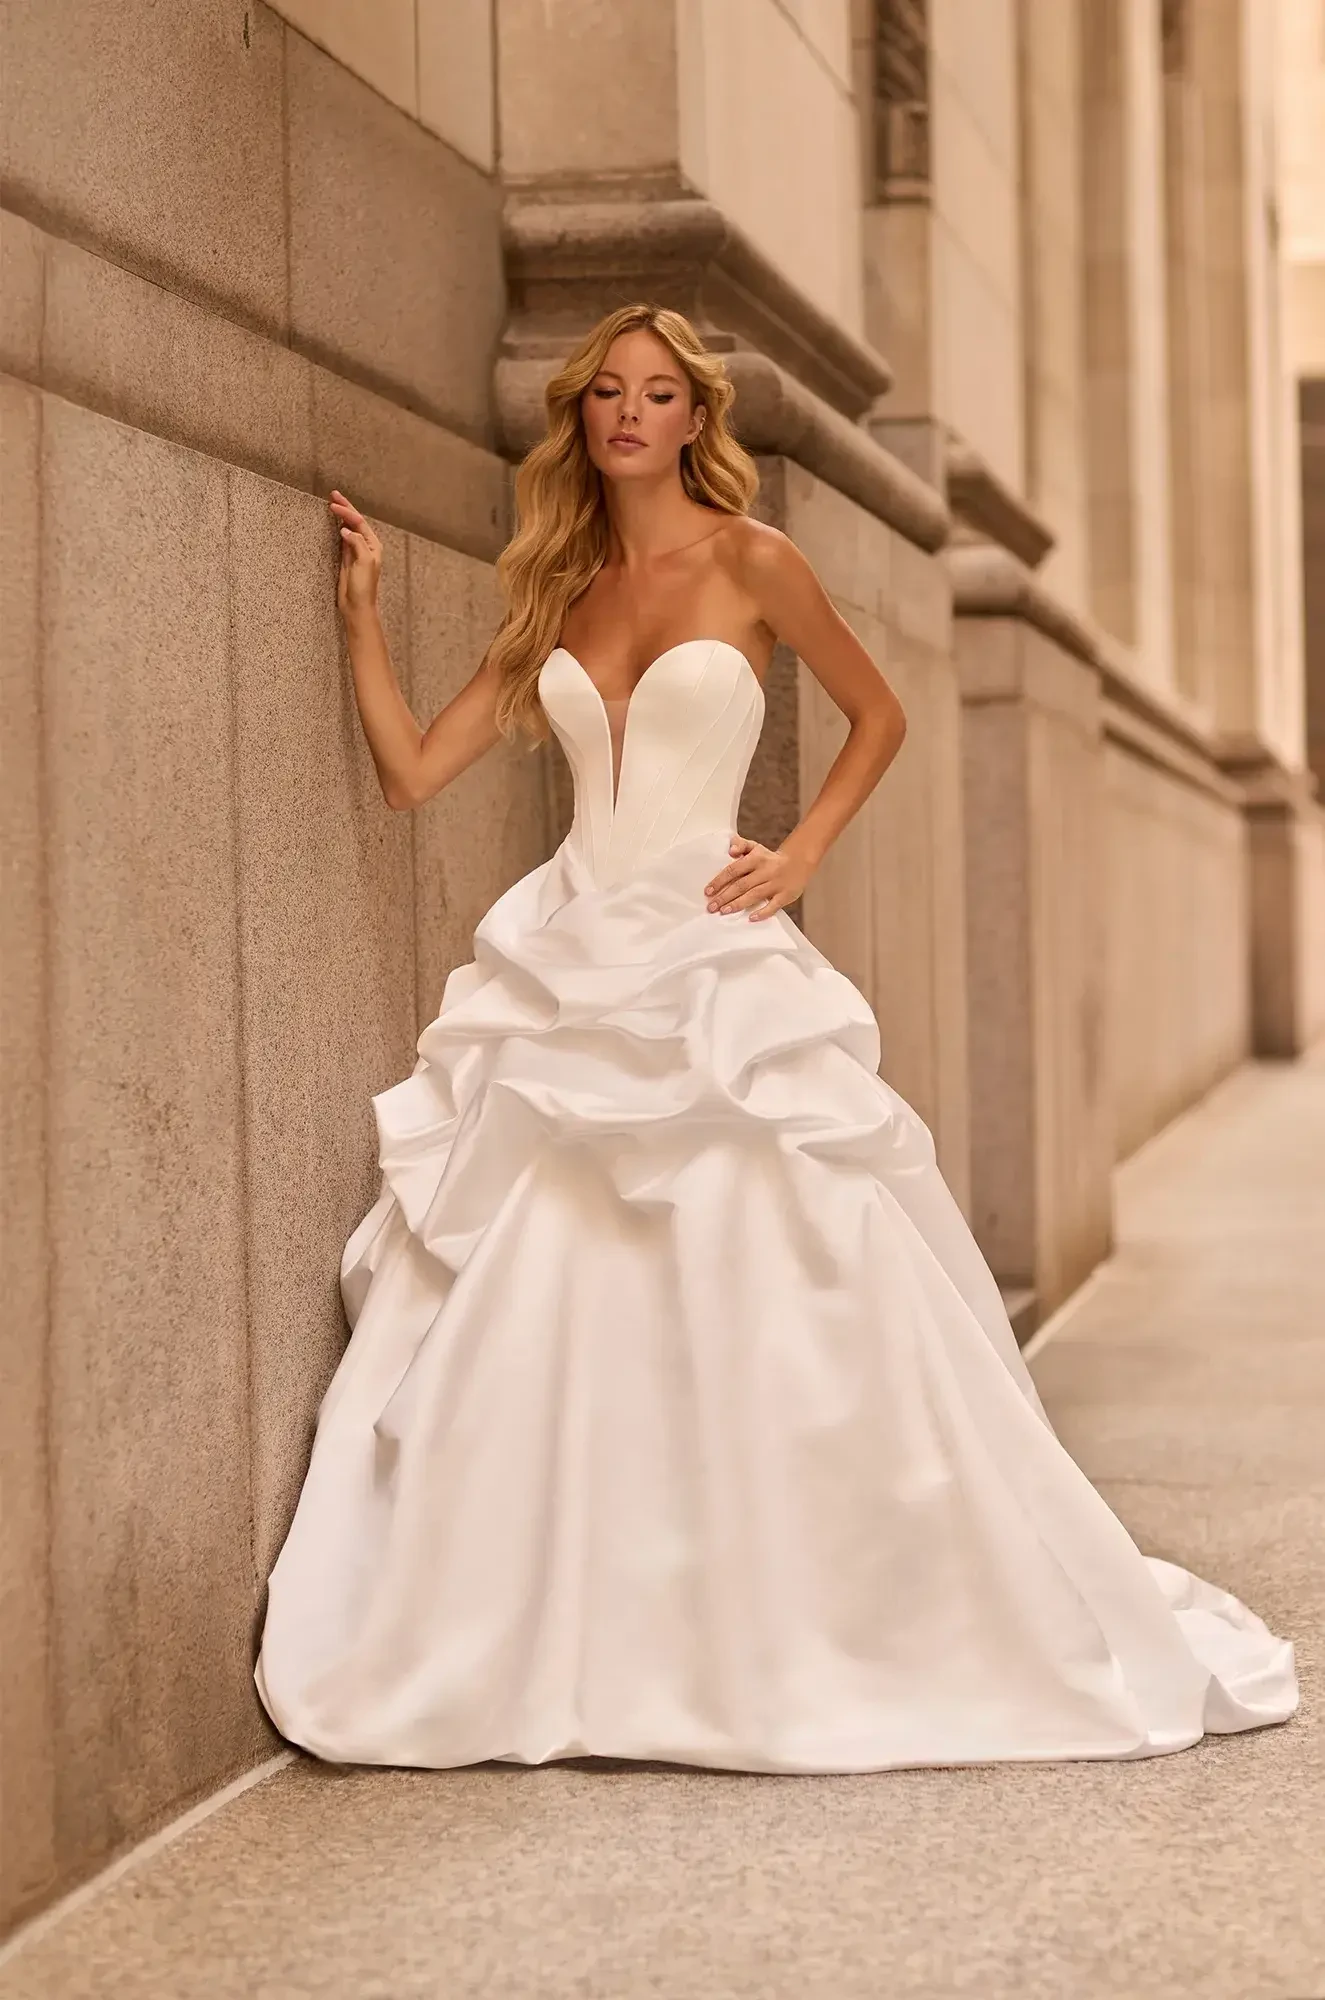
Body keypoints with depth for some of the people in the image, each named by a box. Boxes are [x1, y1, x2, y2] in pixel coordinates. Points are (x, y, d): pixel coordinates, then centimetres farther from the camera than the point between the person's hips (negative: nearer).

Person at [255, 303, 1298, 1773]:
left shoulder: (748, 562, 2)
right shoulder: (555, 596, 13)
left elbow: (877, 717, 12)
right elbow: (412, 770, 10)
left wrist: (799, 856, 1)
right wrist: (361, 606, 8)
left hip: (718, 976, -4)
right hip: (567, 976, 4)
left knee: (776, 1321, -6)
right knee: (526, 1329, -2)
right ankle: (554, 1660, 8)